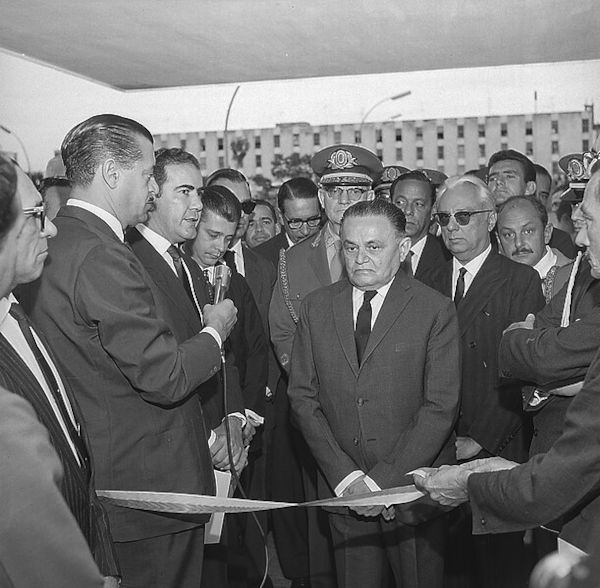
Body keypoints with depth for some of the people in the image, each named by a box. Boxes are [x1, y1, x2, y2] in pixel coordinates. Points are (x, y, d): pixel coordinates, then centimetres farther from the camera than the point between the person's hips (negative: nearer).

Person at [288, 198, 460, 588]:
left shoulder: (437, 311, -6)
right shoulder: (316, 307, 4)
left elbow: (440, 407, -10)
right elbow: (303, 396, 2)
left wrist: (386, 481, -14)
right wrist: (345, 476, -7)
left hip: (413, 489, -2)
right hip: (343, 488, 3)